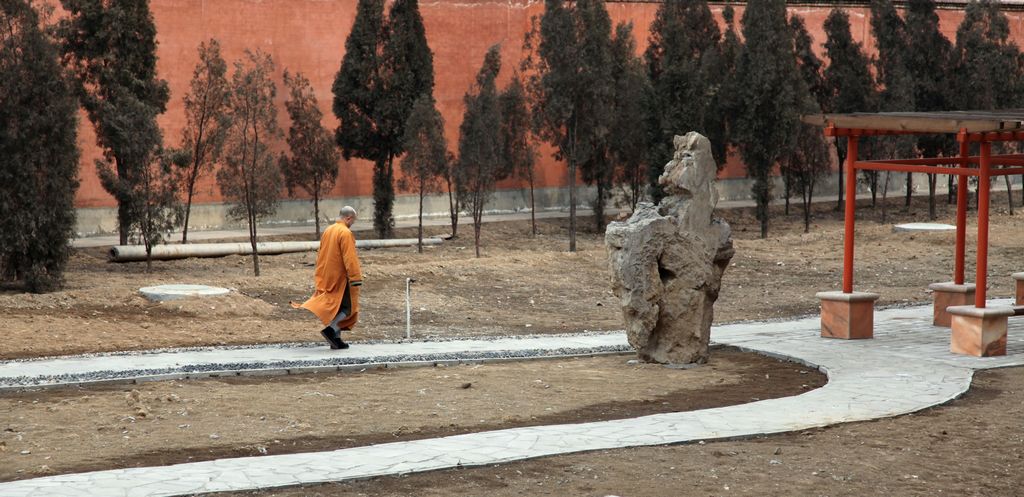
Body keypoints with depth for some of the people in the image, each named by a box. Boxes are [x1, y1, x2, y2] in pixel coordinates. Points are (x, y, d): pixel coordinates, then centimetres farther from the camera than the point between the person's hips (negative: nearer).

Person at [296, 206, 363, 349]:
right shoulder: (345, 233, -15)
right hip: (340, 278, -8)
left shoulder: (327, 231, 11)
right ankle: (331, 329, -17)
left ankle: (336, 339, 12)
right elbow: (350, 258, -21)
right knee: (347, 307, 1)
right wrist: (356, 279, -21)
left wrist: (318, 276, 24)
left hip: (325, 279, 8)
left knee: (334, 307, 13)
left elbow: (320, 255, 17)